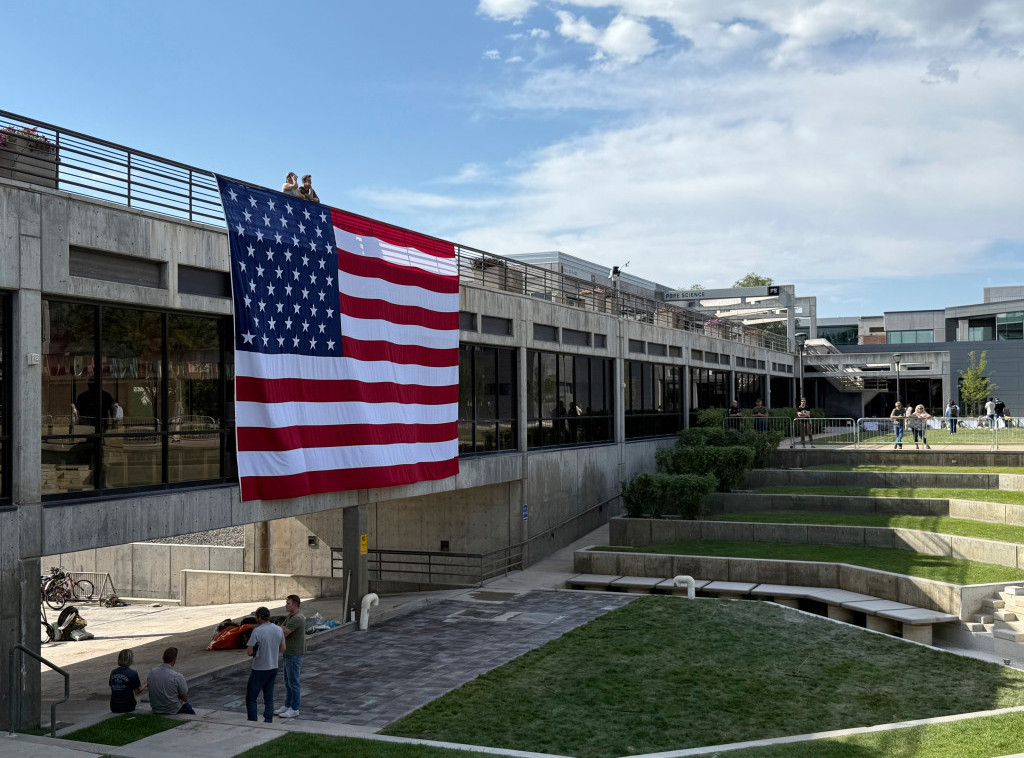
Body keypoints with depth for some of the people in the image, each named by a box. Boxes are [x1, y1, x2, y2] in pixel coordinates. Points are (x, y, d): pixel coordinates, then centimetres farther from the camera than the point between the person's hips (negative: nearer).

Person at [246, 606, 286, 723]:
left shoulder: (257, 631, -18)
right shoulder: (278, 629, 1)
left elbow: (249, 652, -17)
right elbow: (282, 648, 10)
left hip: (259, 670, -6)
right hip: (273, 668, 6)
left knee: (251, 698, 4)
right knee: (269, 697, 13)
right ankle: (268, 721, 13)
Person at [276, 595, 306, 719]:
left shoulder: (297, 618, -22)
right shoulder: (289, 617, 12)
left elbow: (283, 634, -22)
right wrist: (282, 628, -10)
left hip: (295, 654, -10)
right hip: (288, 653, 10)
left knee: (293, 682, -2)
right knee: (288, 681, 16)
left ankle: (294, 709, 6)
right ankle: (287, 706, 26)